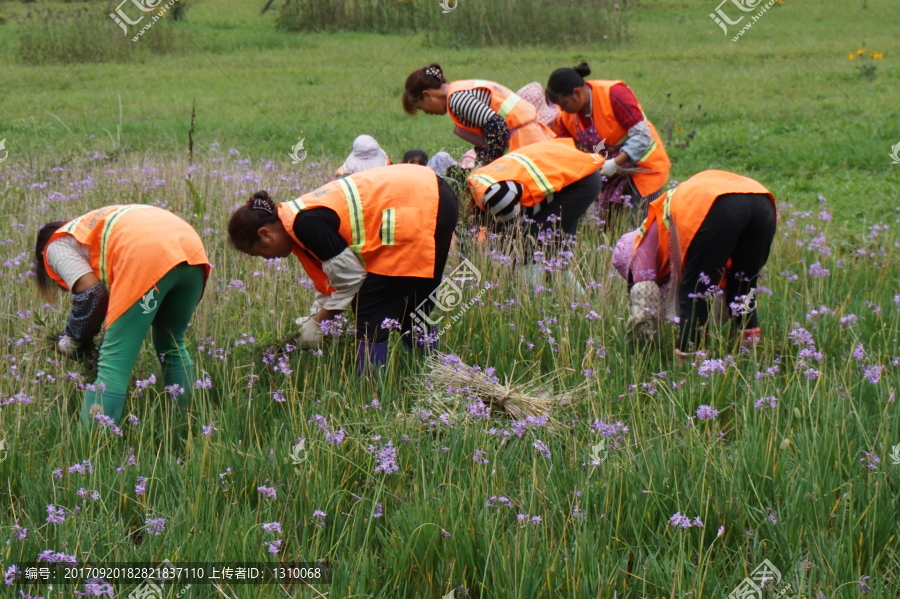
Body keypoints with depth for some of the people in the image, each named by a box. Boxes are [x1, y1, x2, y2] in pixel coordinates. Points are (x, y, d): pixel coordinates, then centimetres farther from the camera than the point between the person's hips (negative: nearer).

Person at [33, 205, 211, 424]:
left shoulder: (57, 245, 20)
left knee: (114, 361, -5)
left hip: (149, 257, -7)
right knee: (172, 347, 26)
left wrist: (74, 341, 17)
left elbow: (91, 292, 4)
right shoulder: (96, 225, 42)